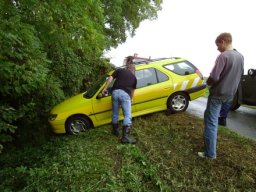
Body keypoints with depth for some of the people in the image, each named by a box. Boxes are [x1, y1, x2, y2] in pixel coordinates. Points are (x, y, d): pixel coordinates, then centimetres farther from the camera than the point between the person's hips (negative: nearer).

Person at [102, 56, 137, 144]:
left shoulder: (119, 70, 22)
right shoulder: (134, 77, 24)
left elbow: (110, 78, 8)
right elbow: (132, 90, 32)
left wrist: (105, 88, 11)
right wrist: (130, 98, 47)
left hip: (115, 92, 2)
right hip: (125, 94, -2)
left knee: (115, 113, 17)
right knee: (127, 115, 0)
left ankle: (116, 130, 33)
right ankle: (125, 136, -7)